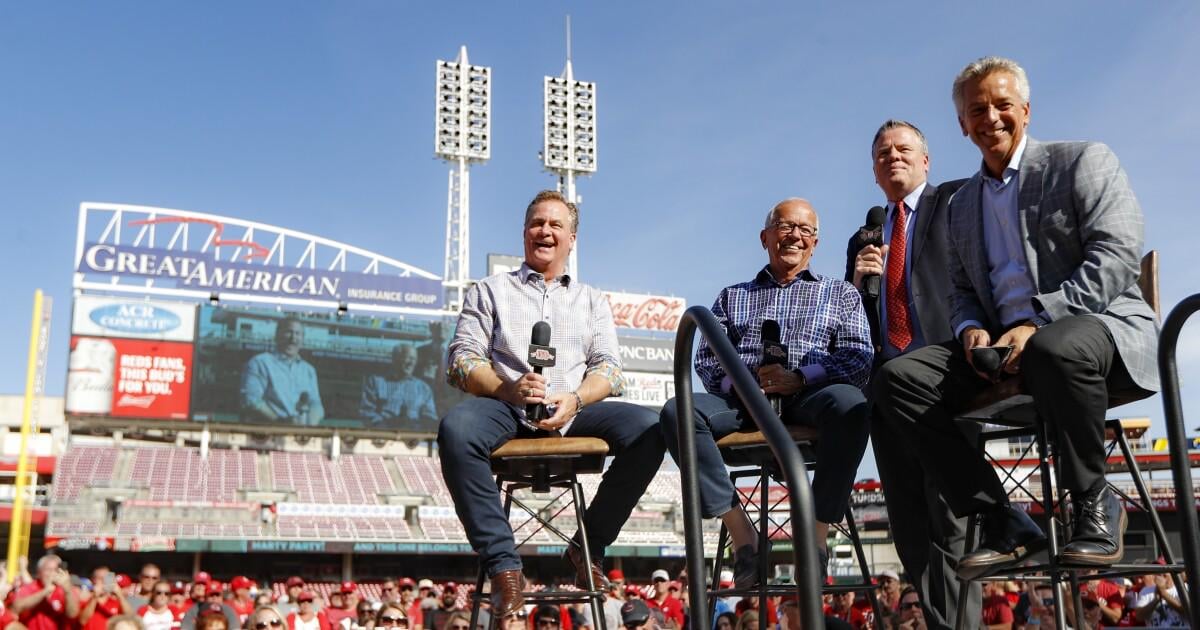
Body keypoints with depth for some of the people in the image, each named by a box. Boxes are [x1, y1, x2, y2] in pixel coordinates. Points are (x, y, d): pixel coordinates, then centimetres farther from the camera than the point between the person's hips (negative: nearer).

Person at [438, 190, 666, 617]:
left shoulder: (591, 300, 24)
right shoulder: (490, 291, 19)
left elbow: (609, 368, 11)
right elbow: (461, 361, 7)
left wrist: (575, 399, -13)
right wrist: (507, 389, -14)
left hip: (575, 411, 2)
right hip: (506, 407, -1)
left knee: (647, 430, -27)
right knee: (456, 428, -35)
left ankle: (589, 547, -9)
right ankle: (503, 563, -27)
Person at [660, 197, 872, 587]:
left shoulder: (840, 293, 23)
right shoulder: (732, 297, 28)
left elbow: (859, 357, 7)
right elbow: (706, 358, 15)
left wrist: (801, 377, -11)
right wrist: (740, 381, -8)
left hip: (810, 398, -1)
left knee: (849, 405, -37)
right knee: (678, 412, -28)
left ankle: (817, 535, -25)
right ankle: (741, 532, -26)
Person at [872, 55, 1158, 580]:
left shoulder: (1083, 161, 3)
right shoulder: (962, 204, 21)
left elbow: (1117, 258, -10)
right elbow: (961, 291, 21)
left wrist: (1036, 323, -21)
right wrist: (972, 330, -5)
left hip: (1102, 327, -5)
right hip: (1003, 345, 5)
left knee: (1054, 349, -41)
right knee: (898, 377, -17)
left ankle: (1093, 502, -15)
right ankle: (1002, 522, -13)